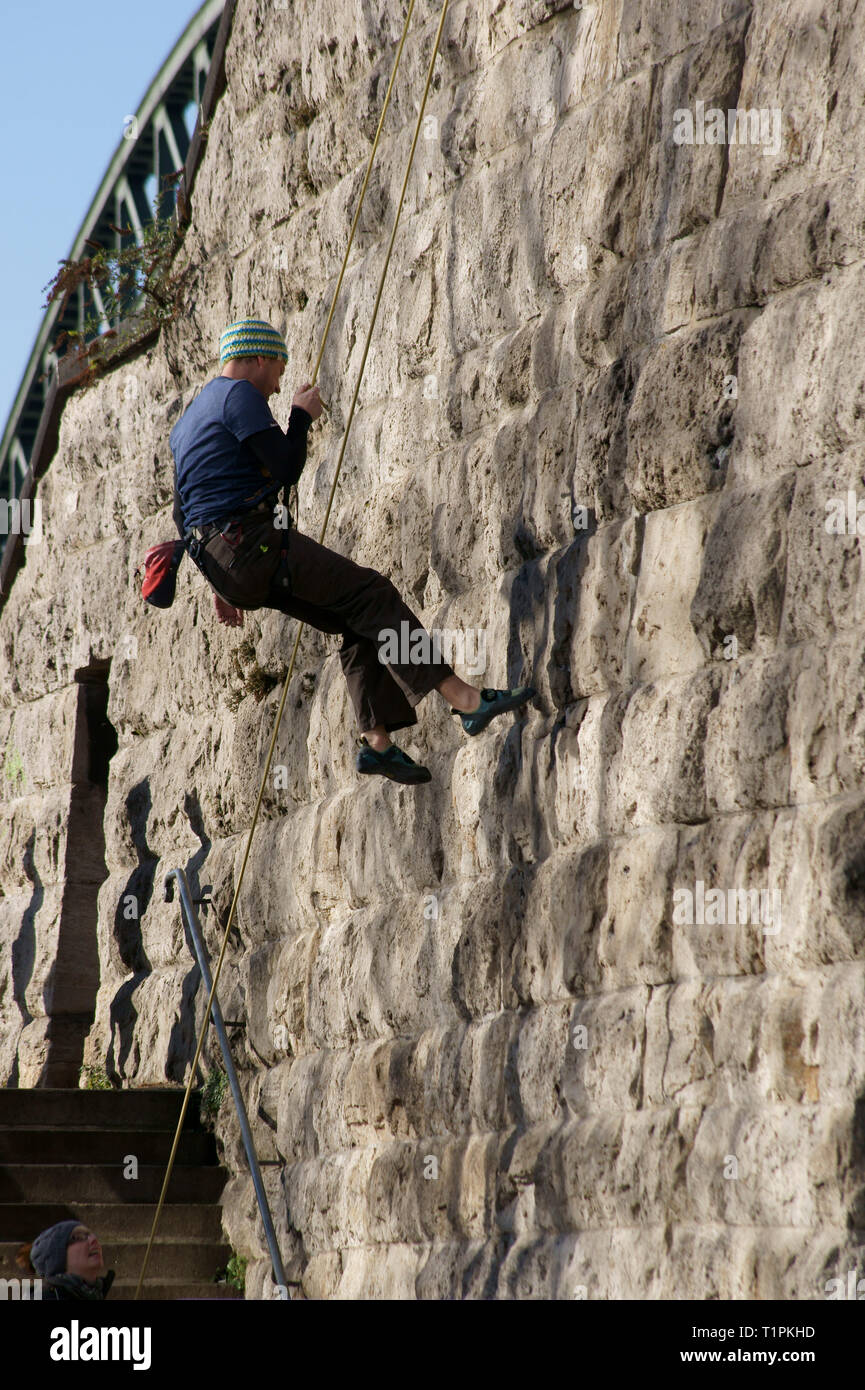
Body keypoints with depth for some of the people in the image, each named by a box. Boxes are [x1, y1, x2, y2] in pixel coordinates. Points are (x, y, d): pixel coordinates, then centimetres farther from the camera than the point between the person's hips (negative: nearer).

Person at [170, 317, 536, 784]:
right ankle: (464, 698, -21)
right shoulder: (240, 395, -5)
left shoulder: (186, 420, 26)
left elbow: (183, 515, 27)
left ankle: (377, 742, 0)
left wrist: (222, 584, 30)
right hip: (250, 540, -10)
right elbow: (286, 468, -13)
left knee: (359, 622, 10)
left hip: (221, 560, 10)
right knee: (369, 593, -12)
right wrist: (301, 416, 5)